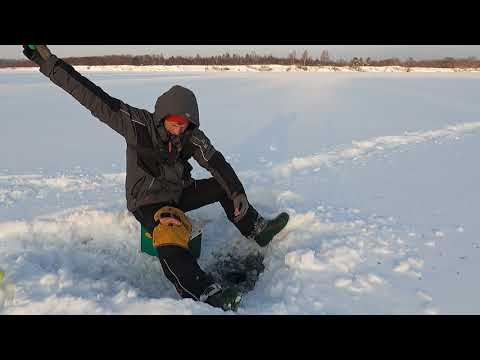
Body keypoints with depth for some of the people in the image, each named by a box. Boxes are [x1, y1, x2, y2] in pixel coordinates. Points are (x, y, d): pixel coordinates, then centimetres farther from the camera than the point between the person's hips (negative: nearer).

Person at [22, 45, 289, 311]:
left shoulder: (192, 136, -8)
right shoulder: (138, 124, -20)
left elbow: (217, 163, -8)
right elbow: (95, 99, -24)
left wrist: (238, 193, -20)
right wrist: (50, 64, -28)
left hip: (180, 192, 6)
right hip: (148, 202, -6)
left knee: (223, 186, 6)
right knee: (170, 239, -35)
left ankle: (258, 230, 24)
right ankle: (206, 295, -47)